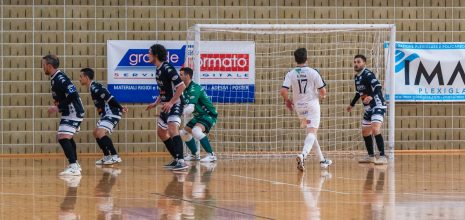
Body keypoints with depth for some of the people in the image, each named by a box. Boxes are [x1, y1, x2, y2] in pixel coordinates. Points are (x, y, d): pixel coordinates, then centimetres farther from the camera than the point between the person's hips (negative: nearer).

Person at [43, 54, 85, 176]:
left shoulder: (60, 78, -20)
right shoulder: (54, 79, 11)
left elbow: (73, 95, -27)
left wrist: (58, 107, -23)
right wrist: (58, 105, 8)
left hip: (73, 112, -11)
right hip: (69, 112, 11)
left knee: (63, 138, -21)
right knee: (65, 137, 25)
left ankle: (74, 167, -28)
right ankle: (75, 164, 37)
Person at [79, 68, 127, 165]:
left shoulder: (95, 88, -17)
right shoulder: (93, 87, 15)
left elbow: (110, 98, -21)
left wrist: (121, 108, -22)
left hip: (112, 113, -11)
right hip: (107, 114, 11)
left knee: (100, 133, -23)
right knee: (96, 133, 20)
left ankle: (115, 157, -22)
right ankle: (107, 157, 23)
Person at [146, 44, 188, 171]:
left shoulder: (167, 68, -17)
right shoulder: (158, 70, 13)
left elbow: (181, 86, -23)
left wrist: (171, 102, -26)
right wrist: (156, 103, 19)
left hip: (175, 104, -11)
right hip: (166, 105, 11)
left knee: (172, 129, -27)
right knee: (161, 133, 17)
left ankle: (181, 161, -37)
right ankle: (177, 159, 24)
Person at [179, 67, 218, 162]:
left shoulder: (194, 88, -24)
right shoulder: (185, 89, 6)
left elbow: (190, 108, -32)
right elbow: (185, 107, 11)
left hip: (209, 115, -10)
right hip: (199, 116, 10)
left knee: (196, 130, -33)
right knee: (184, 132, 16)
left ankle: (211, 155, -31)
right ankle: (195, 155, 33)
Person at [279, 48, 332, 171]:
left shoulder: (291, 74, -3)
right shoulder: (313, 73, -7)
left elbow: (283, 91, -13)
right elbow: (323, 91, -7)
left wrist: (287, 101, 7)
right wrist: (322, 96, 17)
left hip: (299, 107, 3)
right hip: (312, 105, -3)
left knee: (310, 132, 18)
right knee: (312, 132, -11)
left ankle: (322, 160, 24)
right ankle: (303, 155, -38)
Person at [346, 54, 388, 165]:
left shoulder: (368, 75, -16)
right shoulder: (356, 77, 11)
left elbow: (378, 87, -30)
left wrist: (371, 97, -47)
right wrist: (352, 105, 35)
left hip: (378, 106, -10)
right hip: (368, 109, 10)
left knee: (375, 129, -24)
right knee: (365, 132, 16)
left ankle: (383, 157, -25)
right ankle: (371, 156, 29)